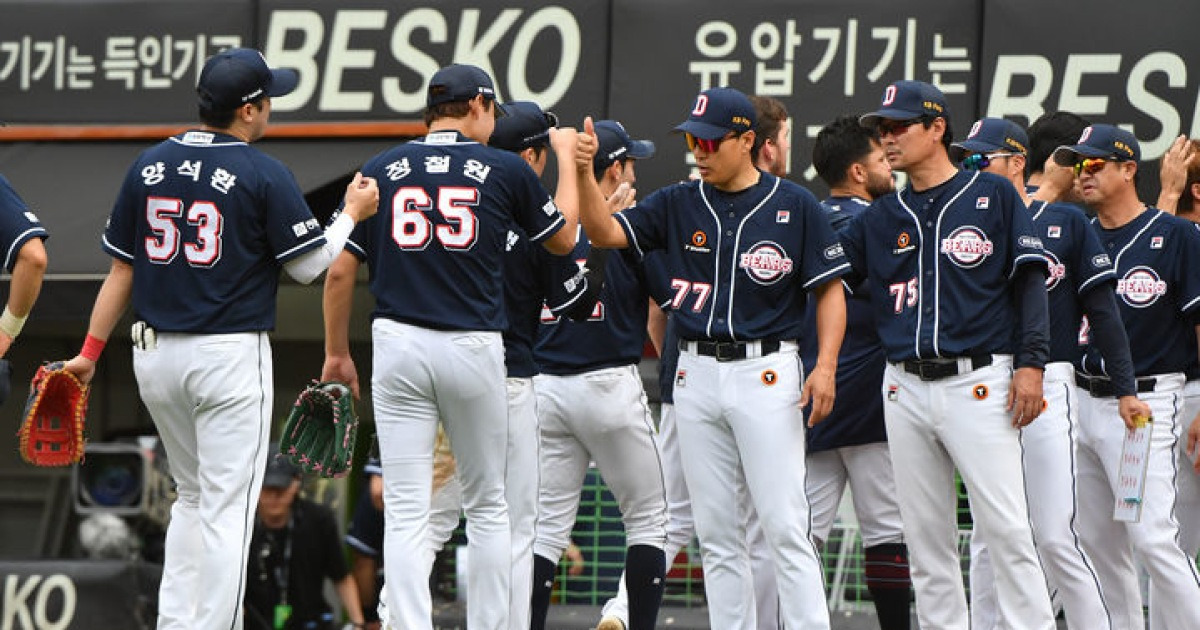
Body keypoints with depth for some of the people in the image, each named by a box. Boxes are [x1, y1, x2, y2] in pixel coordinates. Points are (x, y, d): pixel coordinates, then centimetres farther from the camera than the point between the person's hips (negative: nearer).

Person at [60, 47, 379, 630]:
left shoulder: (148, 165, 5)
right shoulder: (265, 176, -11)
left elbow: (122, 268, 7)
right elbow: (310, 265, -5)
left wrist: (91, 351, 12)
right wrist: (352, 212, 11)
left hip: (154, 357, 6)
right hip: (230, 357, -6)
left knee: (192, 497, 20)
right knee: (226, 508, -2)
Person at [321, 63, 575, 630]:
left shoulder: (381, 169, 5)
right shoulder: (505, 169, 0)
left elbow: (340, 270, 5)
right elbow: (563, 239, 16)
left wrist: (337, 353, 16)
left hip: (397, 347, 1)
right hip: (475, 348, -1)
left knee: (406, 513, -1)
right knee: (486, 507, 14)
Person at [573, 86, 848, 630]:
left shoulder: (794, 206, -2)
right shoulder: (678, 205, 8)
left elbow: (829, 290, 0)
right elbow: (605, 232, 1)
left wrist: (826, 366, -12)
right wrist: (583, 174, -17)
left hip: (766, 372, -4)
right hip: (696, 375, 4)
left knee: (784, 524, -9)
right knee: (715, 531, 6)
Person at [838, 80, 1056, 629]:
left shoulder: (993, 197, 4)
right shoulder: (880, 218, 14)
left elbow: (1029, 281, 1)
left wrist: (1030, 362, -8)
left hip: (979, 383, -4)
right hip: (905, 389, 4)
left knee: (1005, 526, -10)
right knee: (926, 536, 5)